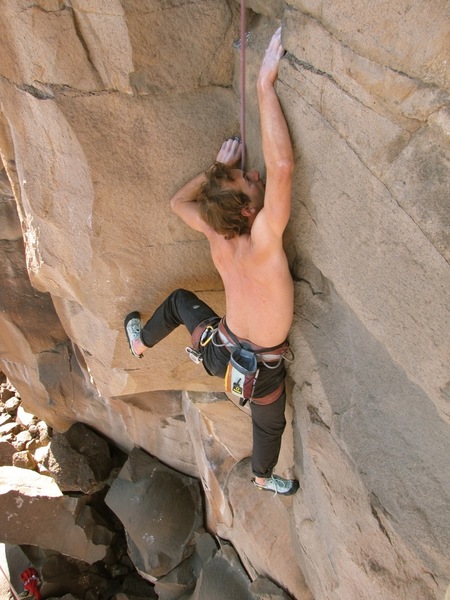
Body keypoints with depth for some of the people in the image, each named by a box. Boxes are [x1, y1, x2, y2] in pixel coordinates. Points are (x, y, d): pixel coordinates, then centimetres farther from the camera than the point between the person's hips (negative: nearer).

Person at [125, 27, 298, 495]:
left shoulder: (215, 236, -18)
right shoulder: (262, 242, -35)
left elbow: (178, 201, 2)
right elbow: (281, 165, -48)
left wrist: (218, 168, -4)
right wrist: (265, 84, -37)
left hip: (219, 350, 4)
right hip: (261, 367, -3)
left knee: (179, 299, 30)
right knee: (270, 423, 30)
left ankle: (141, 342, 56)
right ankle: (263, 477, 62)